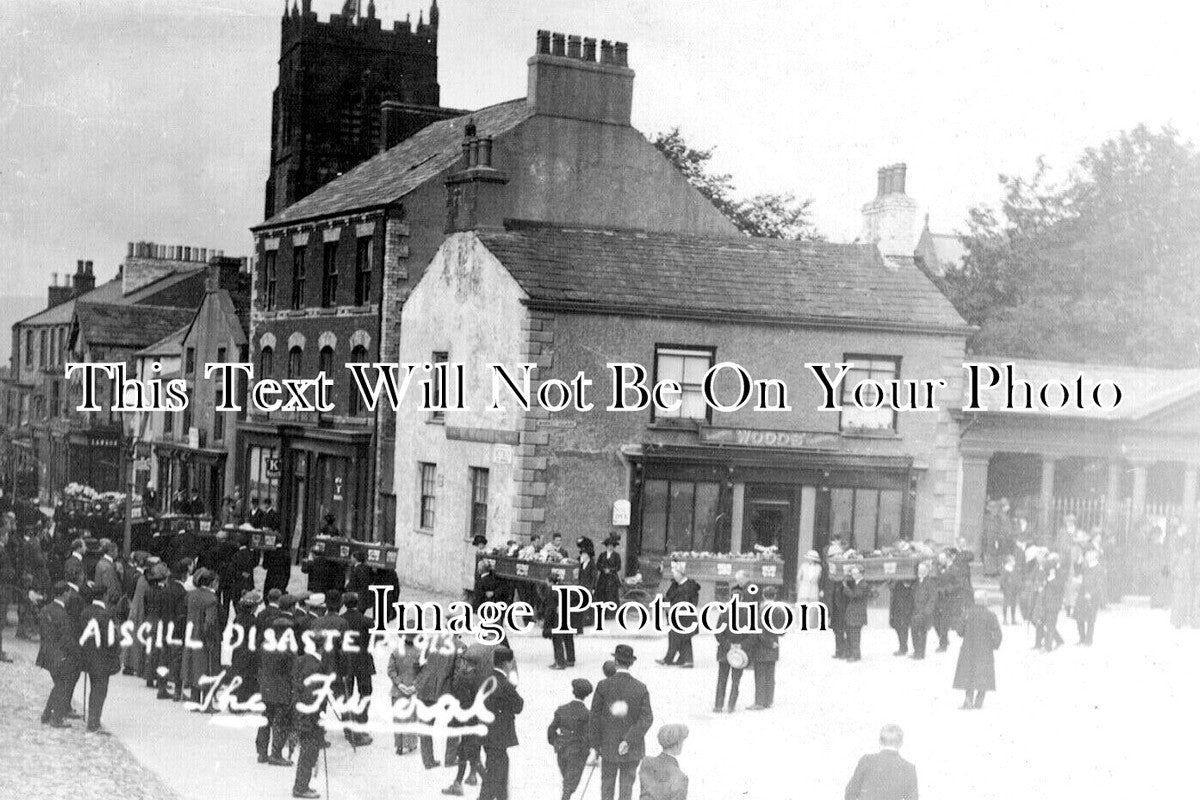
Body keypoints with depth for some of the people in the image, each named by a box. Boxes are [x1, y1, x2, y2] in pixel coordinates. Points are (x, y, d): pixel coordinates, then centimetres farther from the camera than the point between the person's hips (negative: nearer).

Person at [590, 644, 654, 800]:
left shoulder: (603, 686, -12)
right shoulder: (641, 688, -10)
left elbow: (595, 717, -9)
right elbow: (647, 719, -18)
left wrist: (595, 746, 0)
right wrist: (628, 741, -20)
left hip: (609, 746, 0)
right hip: (632, 748, 0)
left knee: (607, 785, 18)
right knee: (626, 787, 11)